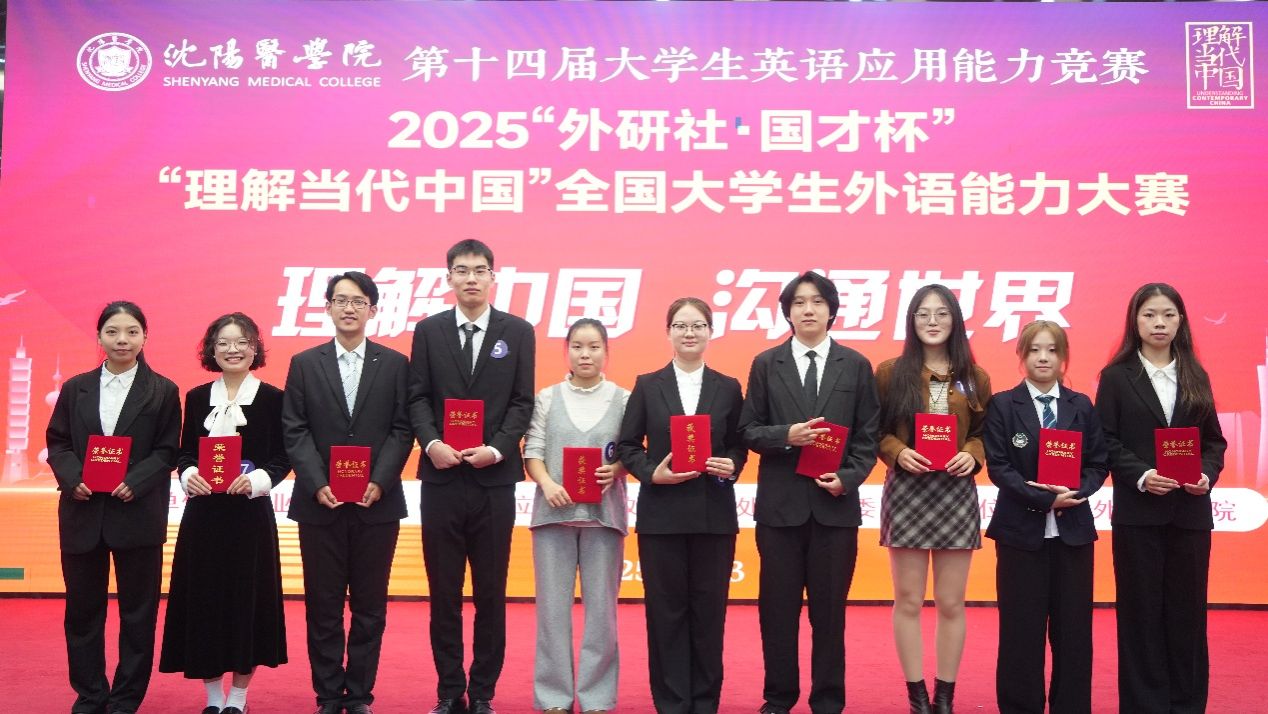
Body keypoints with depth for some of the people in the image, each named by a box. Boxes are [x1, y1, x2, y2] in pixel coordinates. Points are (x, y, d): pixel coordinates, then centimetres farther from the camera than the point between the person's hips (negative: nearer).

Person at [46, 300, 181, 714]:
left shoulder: (162, 391, 1)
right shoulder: (76, 388, 9)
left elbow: (167, 451, -3)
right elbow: (57, 443, 7)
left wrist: (135, 482, -18)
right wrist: (72, 478, -12)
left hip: (138, 514, -2)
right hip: (82, 512, 3)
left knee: (138, 610, 5)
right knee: (82, 608, 9)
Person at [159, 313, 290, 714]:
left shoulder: (271, 398, -1)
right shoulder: (197, 397, 8)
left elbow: (282, 459, -2)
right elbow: (185, 453, 9)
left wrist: (256, 479, -19)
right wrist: (188, 474, -12)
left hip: (250, 513, -3)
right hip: (203, 512, 3)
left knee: (246, 598, 2)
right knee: (203, 599, 5)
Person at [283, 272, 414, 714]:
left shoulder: (394, 364, 6)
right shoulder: (304, 364, 7)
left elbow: (402, 430, 0)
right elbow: (294, 432, 1)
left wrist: (379, 483, -12)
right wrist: (317, 485, -11)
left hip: (377, 503, 0)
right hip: (320, 504, 0)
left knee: (370, 607, 6)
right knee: (323, 607, 6)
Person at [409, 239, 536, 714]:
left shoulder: (518, 332, 5)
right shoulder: (429, 330, 7)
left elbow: (522, 403, 1)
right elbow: (418, 399, 3)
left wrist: (497, 449, -14)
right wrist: (431, 443, -15)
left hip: (494, 479, -1)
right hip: (442, 478, 1)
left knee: (491, 592, 5)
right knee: (443, 591, 6)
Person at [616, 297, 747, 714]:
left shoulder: (728, 388, 8)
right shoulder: (647, 385, 5)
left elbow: (739, 446, 9)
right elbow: (627, 446, 4)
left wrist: (732, 466, -12)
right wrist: (651, 472, -13)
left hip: (714, 515, 1)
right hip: (661, 514, 0)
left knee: (709, 609, 5)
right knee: (666, 609, 4)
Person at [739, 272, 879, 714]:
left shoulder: (856, 366, 6)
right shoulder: (766, 364, 6)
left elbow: (868, 436, 3)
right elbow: (749, 429, 3)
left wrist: (847, 478, -12)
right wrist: (786, 435, -15)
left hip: (836, 503, 0)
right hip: (780, 503, 0)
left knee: (829, 607, 6)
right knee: (778, 606, 6)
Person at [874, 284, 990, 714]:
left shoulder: (974, 378, 8)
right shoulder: (891, 372, 2)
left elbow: (986, 432, 11)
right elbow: (877, 432, 3)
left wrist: (972, 455, -9)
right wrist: (898, 452, -15)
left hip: (957, 494, 2)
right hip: (906, 492, -1)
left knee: (951, 603, 6)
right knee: (908, 601, 4)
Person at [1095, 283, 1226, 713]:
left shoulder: (1196, 377, 11)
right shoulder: (1117, 376, 1)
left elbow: (1214, 440, 10)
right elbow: (1106, 442, -4)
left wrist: (1208, 475, -9)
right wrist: (1140, 476, -18)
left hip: (1191, 511, 3)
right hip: (1138, 511, -2)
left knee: (1187, 610, 7)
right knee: (1142, 610, 3)